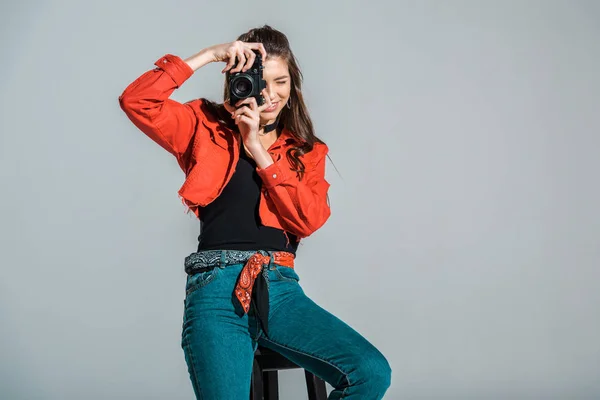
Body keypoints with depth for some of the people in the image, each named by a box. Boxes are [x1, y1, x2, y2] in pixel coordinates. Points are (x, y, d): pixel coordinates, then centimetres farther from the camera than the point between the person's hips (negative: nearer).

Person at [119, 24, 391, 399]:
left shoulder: (307, 150, 18)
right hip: (217, 288, -3)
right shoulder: (207, 128, 14)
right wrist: (208, 55, -2)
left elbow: (309, 220, 1)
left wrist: (258, 150, -3)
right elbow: (136, 101, -1)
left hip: (280, 288, 3)